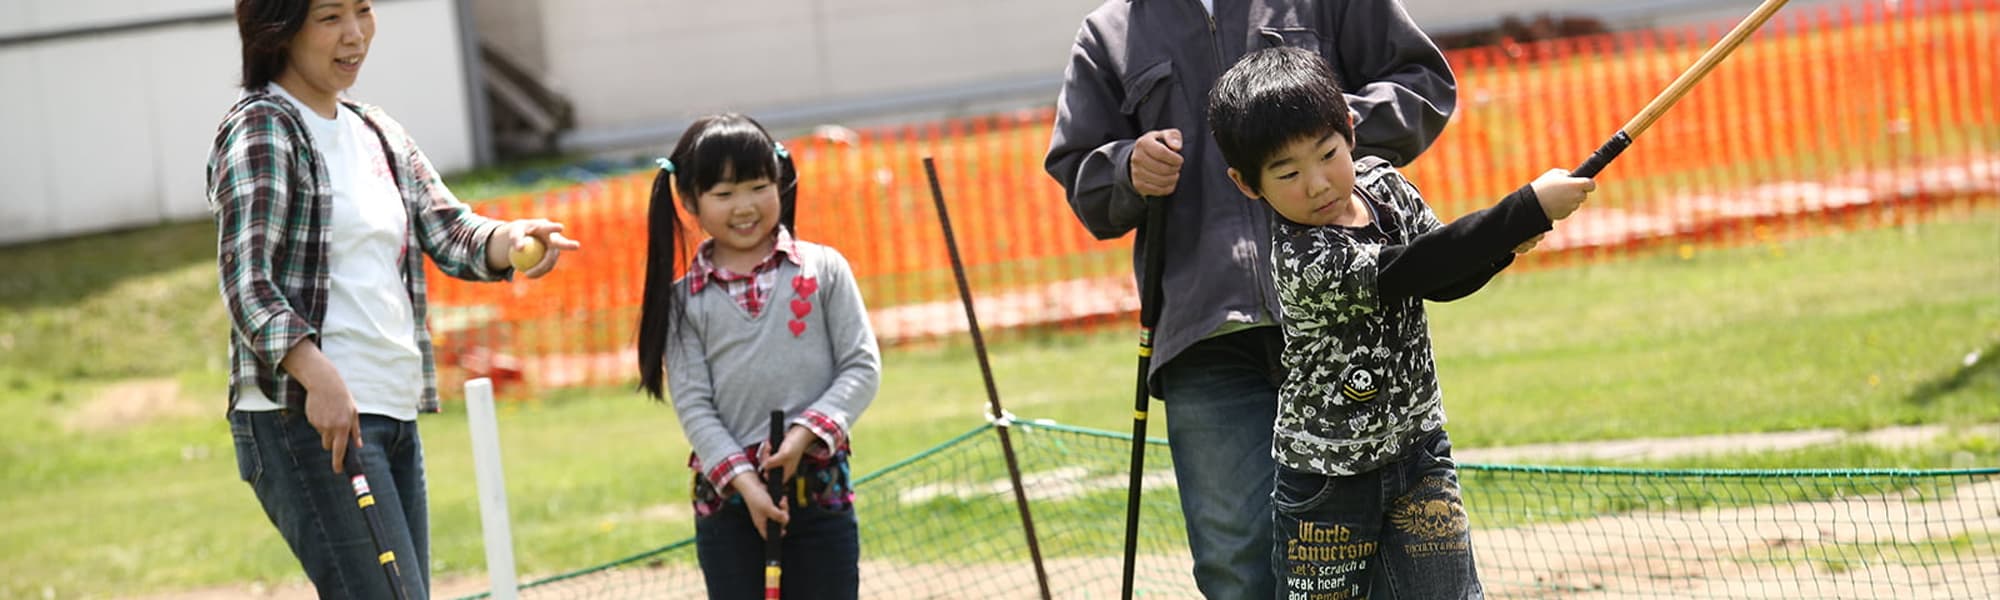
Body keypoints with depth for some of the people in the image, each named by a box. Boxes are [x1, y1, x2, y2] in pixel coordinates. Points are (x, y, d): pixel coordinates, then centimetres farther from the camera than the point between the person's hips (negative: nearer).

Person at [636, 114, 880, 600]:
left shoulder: (823, 270, 2)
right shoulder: (685, 301, 2)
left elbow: (862, 367, -2)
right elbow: (693, 406, -3)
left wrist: (806, 432, -15)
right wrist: (743, 480, -15)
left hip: (819, 490, 0)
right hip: (728, 496, 0)